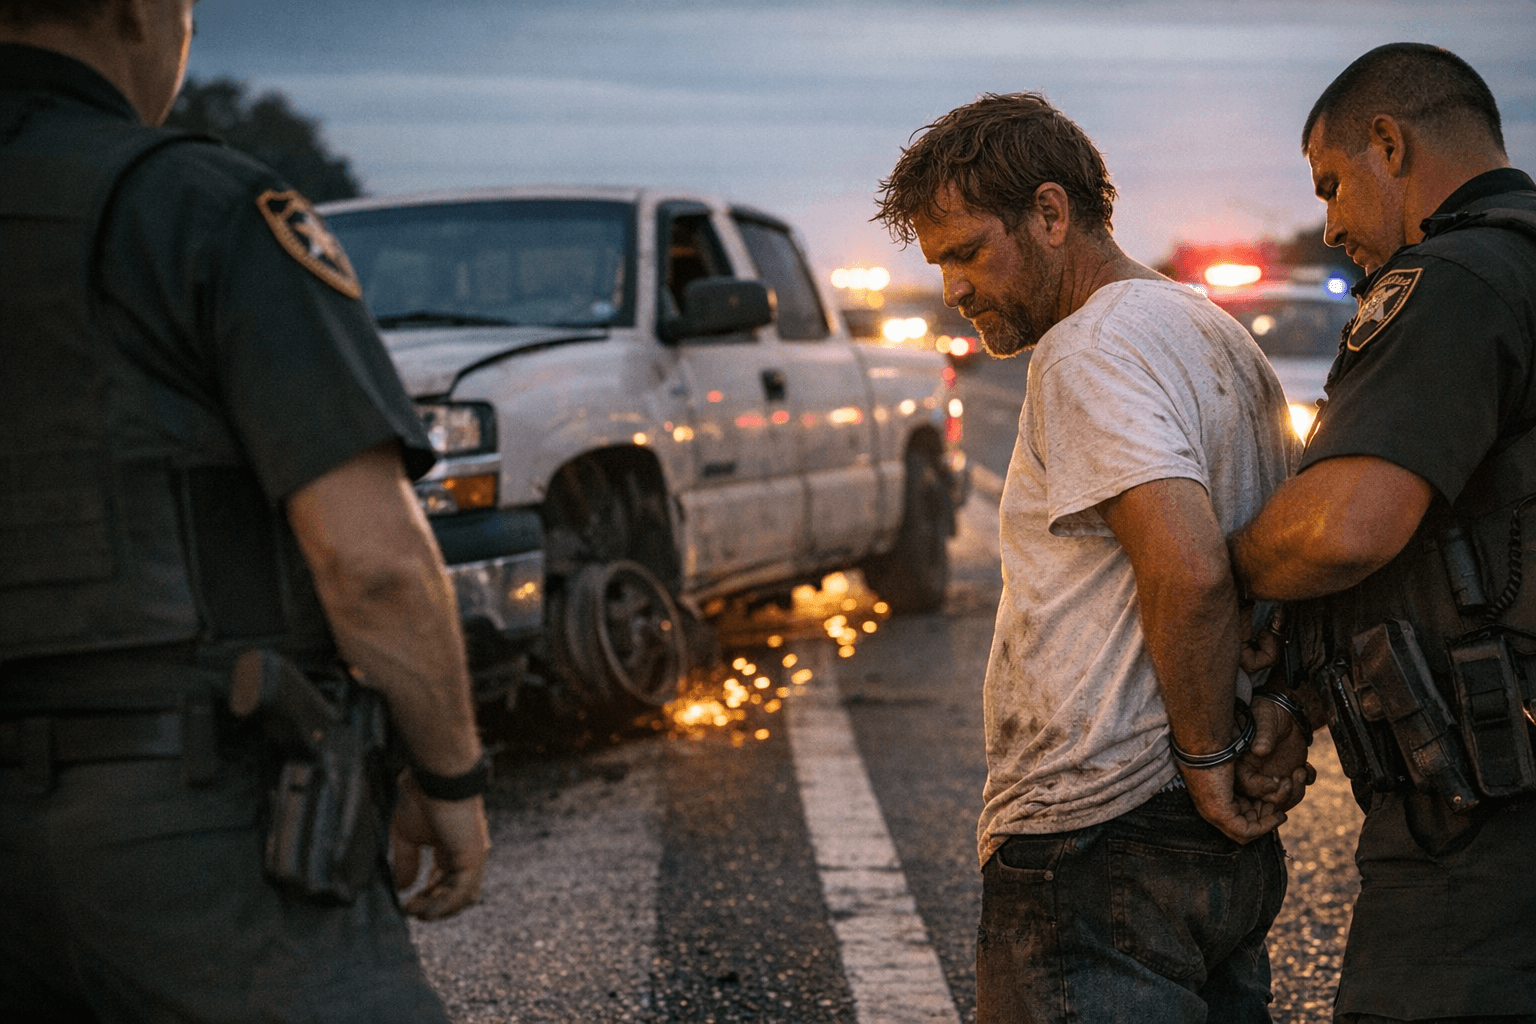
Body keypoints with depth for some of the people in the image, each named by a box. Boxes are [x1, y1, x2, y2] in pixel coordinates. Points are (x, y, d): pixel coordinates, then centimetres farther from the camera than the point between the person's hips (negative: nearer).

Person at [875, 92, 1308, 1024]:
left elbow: (1190, 570, -27)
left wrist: (1205, 755, -15)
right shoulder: (1220, 336, 16)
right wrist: (1285, 734, 12)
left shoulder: (1089, 352, -14)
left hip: (1099, 847, -10)